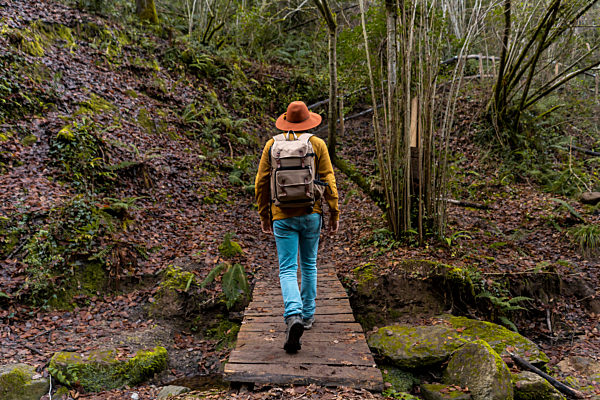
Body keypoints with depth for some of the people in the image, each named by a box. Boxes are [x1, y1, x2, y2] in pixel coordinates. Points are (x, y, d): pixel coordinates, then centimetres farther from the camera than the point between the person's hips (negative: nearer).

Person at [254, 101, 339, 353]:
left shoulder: (272, 145, 2)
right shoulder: (317, 145, 0)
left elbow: (262, 183, 2)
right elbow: (328, 181, -5)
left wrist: (264, 215, 11)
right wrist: (334, 213, 2)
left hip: (283, 216, -1)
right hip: (311, 214, 1)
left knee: (287, 270, 0)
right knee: (309, 265, 17)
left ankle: (293, 316, -21)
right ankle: (307, 314, 28)